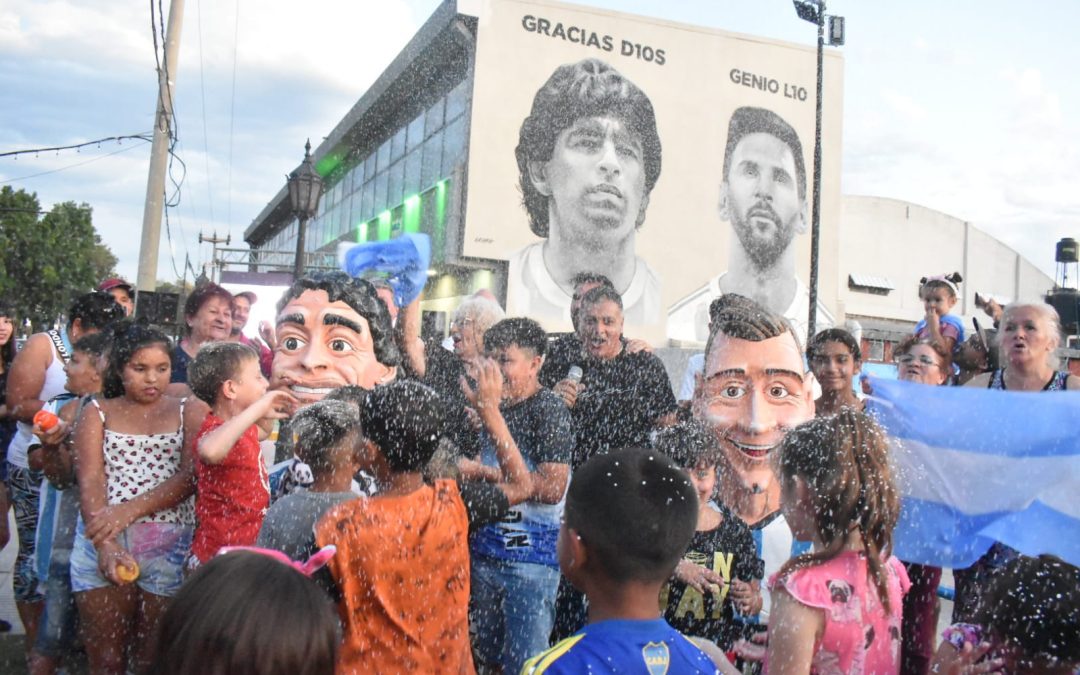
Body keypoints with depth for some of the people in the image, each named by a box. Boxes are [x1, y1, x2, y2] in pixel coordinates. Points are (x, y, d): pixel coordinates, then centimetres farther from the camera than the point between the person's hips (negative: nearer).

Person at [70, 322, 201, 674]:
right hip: (102, 544, 1)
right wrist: (106, 544, -20)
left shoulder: (189, 414, 7)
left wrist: (131, 509, -20)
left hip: (168, 545, 0)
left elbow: (191, 477, -6)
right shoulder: (97, 413, 8)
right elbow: (90, 480, -5)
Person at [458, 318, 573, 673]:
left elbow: (552, 488, -21)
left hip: (530, 559, -7)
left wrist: (483, 472, -17)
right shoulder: (498, 405, 8)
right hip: (485, 549, 7)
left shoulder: (550, 409, -13)